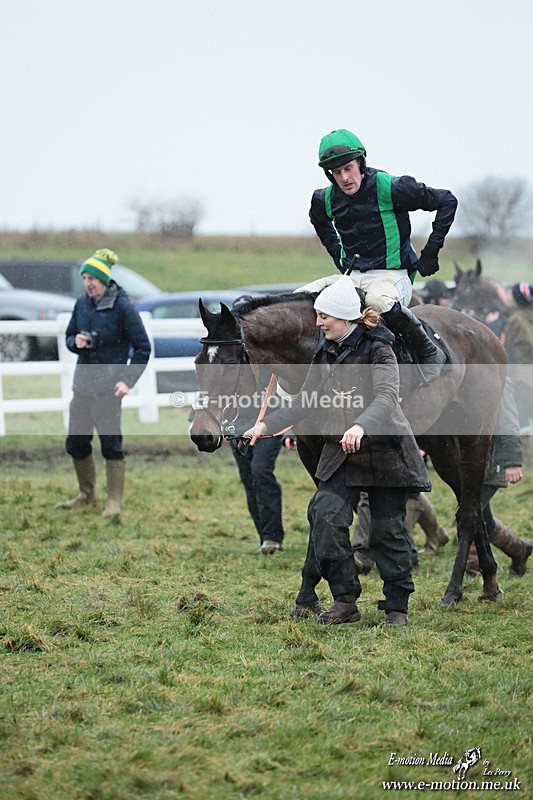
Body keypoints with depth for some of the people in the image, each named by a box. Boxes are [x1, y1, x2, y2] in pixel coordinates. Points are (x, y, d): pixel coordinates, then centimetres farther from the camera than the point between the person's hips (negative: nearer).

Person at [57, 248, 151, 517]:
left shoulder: (122, 306, -10)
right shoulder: (82, 304, 7)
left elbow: (142, 347, -8)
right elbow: (69, 336, 19)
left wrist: (128, 381, -15)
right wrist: (75, 342, -6)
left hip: (107, 387, -6)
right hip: (82, 384, 6)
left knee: (111, 444, -2)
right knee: (75, 443, 11)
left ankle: (115, 501, 8)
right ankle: (87, 495, 27)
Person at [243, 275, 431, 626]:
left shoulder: (377, 350, -12)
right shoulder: (325, 354, 9)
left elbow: (387, 396, -28)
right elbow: (304, 405, 17)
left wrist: (361, 426, -45)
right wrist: (267, 424, 5)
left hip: (385, 452, -6)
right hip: (340, 453, 6)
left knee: (388, 529, 2)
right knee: (326, 517, -12)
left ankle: (397, 607, 15)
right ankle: (345, 600, -4)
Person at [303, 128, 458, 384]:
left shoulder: (390, 188, -14)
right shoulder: (326, 199, 3)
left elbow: (447, 201, -7)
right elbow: (320, 222, 31)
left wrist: (431, 252, -7)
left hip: (393, 275, -6)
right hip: (353, 276, 6)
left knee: (379, 300, -41)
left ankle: (430, 353, -20)